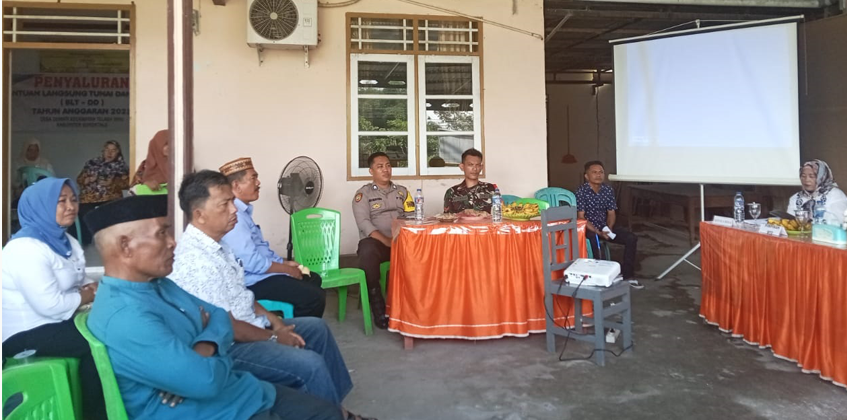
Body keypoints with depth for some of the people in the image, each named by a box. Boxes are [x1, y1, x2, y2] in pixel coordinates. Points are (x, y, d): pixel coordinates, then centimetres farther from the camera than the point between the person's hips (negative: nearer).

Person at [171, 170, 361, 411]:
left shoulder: (214, 244, 4)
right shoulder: (195, 260, -27)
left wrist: (274, 321, 4)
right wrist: (274, 337, -12)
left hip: (249, 326, 11)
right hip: (229, 346, -11)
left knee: (317, 328, 16)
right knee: (311, 364, -21)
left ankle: (336, 405, 26)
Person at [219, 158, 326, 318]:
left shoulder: (242, 212, 11)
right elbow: (251, 262, -26)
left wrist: (285, 262, 9)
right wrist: (287, 269, -14)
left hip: (259, 274, 11)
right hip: (252, 281, -11)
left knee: (313, 279, 20)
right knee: (315, 297, -19)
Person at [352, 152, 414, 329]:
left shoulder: (402, 191, 18)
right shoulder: (363, 193, 6)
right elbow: (364, 223, -8)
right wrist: (386, 241, -22)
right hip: (375, 240, -3)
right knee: (368, 252, -38)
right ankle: (378, 308, -28)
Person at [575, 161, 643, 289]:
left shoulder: (608, 190, 2)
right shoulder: (581, 192, -15)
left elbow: (611, 213, 6)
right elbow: (581, 218, -17)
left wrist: (609, 228, -14)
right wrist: (599, 233, -25)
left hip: (605, 227, 6)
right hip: (588, 228, -6)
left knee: (631, 238, -10)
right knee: (594, 240, -38)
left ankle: (627, 275, 0)